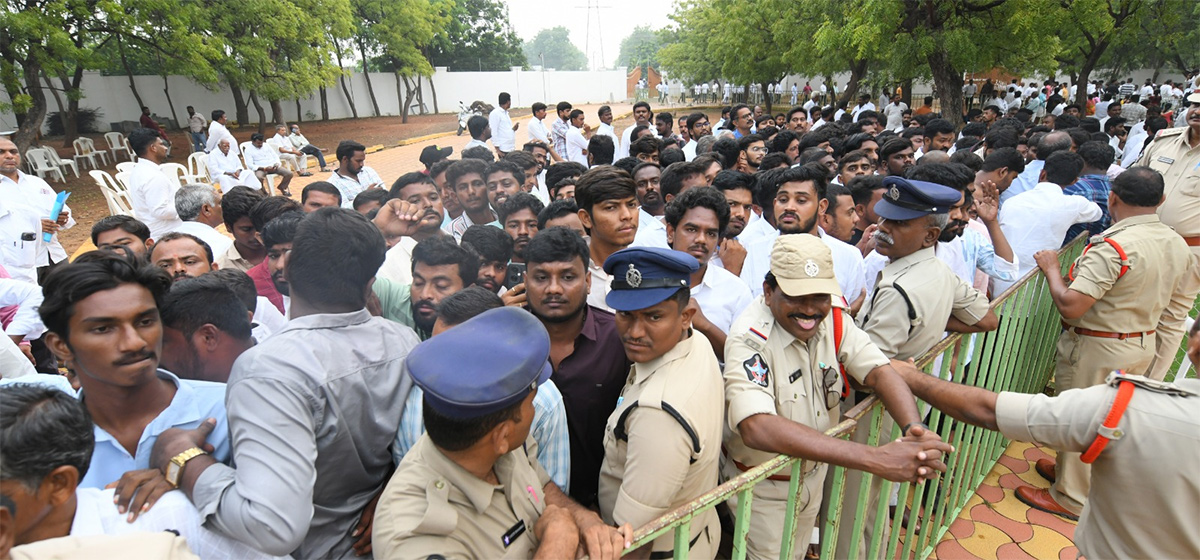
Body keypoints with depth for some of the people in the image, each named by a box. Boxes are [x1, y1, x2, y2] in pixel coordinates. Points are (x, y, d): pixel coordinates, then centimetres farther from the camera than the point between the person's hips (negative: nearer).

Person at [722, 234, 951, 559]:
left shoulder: (833, 318, -13)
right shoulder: (750, 339, -33)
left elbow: (878, 371, -16)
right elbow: (756, 426, -45)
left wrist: (915, 432, -38)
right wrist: (874, 459, -49)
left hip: (815, 473, 6)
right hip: (763, 486, -6)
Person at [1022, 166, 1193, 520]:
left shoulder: (1113, 246, -27)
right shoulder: (1178, 246, 1)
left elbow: (1069, 305, -32)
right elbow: (1171, 297, 15)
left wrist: (1051, 268, -17)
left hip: (1097, 350, -8)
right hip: (1143, 345, 8)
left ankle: (1070, 497, 22)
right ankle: (1080, 473, 42)